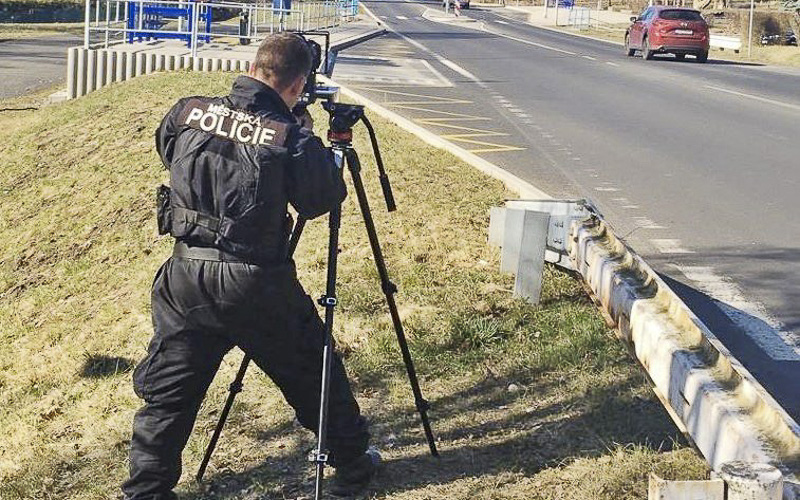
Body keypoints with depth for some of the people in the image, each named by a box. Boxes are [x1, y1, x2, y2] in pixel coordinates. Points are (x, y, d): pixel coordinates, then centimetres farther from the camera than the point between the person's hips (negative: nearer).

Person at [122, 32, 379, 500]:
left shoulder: (187, 113, -1)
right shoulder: (291, 136, -13)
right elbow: (323, 200, -2)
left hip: (186, 276, 3)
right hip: (257, 284, -3)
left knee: (167, 391, 15)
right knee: (312, 374, 18)